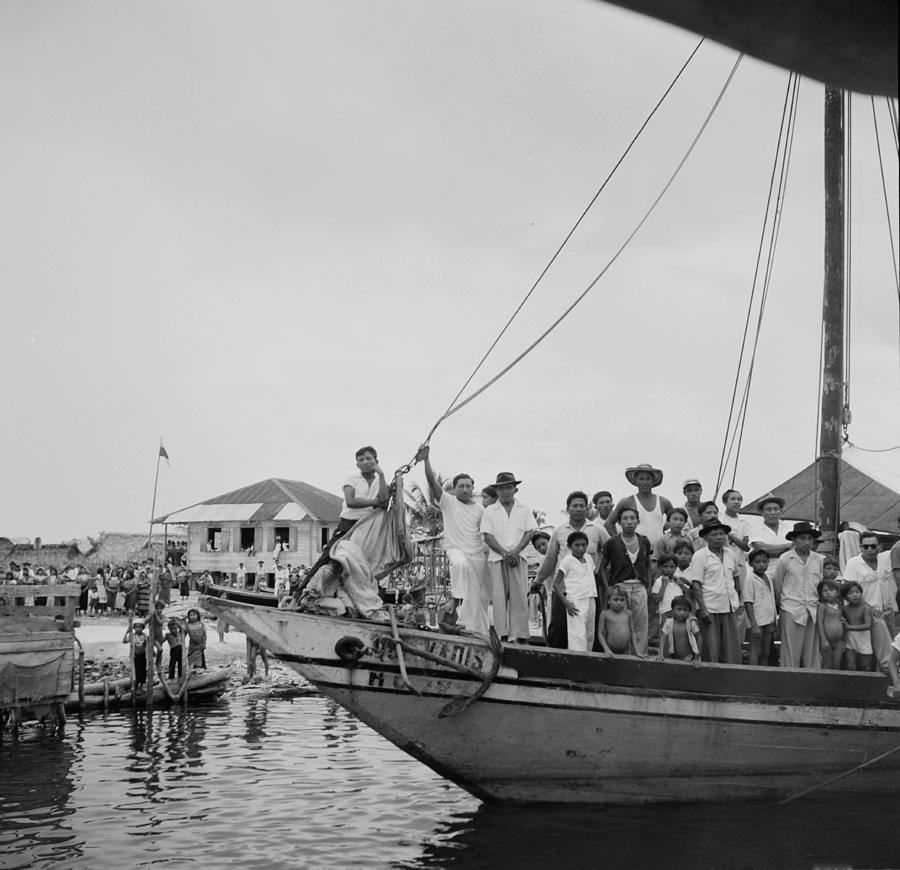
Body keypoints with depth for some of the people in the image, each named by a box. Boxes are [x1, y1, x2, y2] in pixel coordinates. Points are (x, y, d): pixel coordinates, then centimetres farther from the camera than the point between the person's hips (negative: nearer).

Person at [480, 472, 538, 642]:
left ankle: (519, 635, -3)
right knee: (499, 596, -6)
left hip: (518, 558, 1)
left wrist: (515, 551, -10)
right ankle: (501, 634, -6)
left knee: (519, 596, -4)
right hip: (496, 558, -1)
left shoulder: (524, 510, 12)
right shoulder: (489, 511, 8)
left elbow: (530, 532, 5)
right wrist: (505, 553, -11)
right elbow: (488, 537, 1)